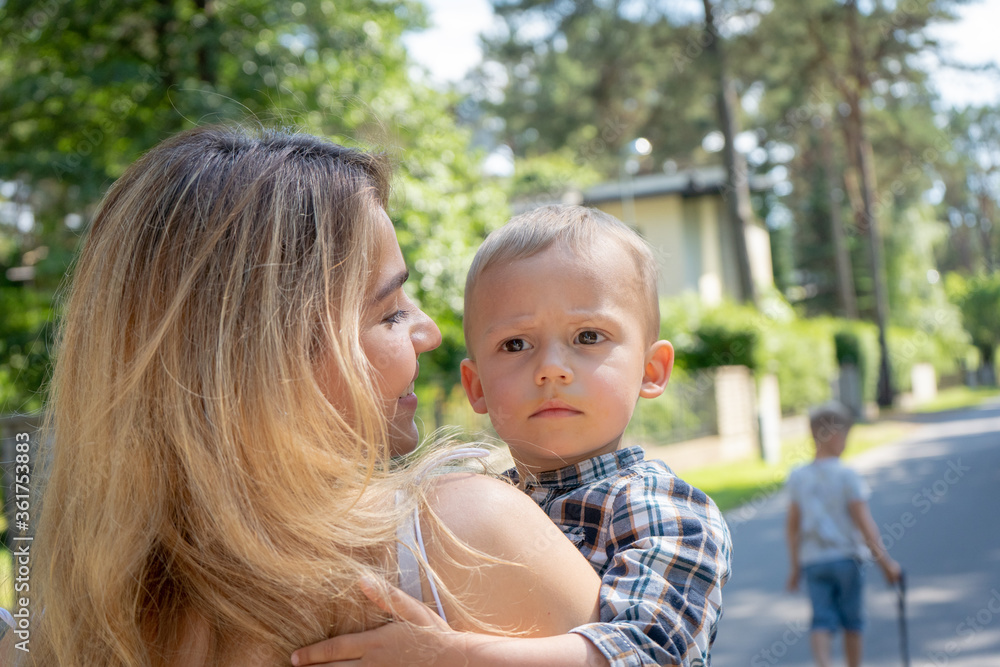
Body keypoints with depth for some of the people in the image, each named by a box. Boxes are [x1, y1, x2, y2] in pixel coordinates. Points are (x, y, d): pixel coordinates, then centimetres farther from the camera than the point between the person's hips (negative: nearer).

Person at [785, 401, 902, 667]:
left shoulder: (797, 476, 3)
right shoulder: (846, 475, -10)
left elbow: (793, 526, 6)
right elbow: (864, 522, -12)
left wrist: (795, 567, 14)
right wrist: (885, 561, -6)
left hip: (812, 560, 3)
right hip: (846, 556, -3)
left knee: (822, 620, 0)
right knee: (852, 621, 13)